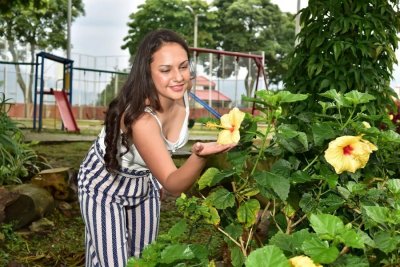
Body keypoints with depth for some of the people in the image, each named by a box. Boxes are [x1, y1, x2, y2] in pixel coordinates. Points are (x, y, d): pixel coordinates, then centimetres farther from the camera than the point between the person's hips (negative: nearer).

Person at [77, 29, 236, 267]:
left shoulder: (181, 91, -18)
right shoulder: (140, 117, -40)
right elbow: (173, 184, -40)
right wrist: (200, 156, -58)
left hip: (145, 183, 6)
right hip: (104, 186, -6)